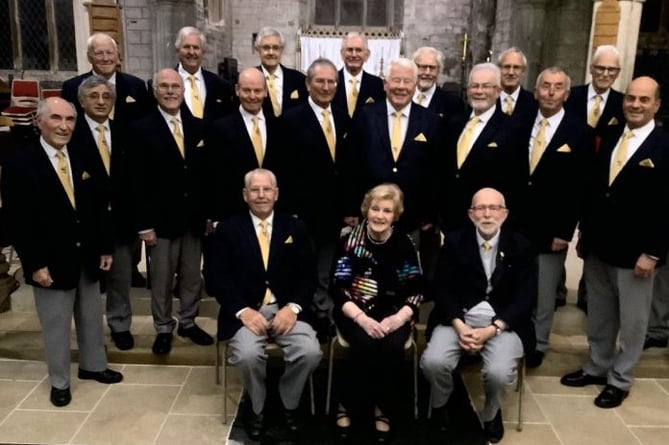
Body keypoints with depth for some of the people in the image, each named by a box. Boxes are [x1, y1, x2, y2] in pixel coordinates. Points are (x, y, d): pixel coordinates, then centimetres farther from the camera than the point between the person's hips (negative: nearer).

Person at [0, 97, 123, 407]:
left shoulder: (84, 160, 5)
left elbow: (99, 207, 10)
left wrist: (105, 247, 6)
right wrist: (35, 264, -16)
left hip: (87, 257, 5)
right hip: (52, 261, -5)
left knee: (91, 318, 18)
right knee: (56, 325, 9)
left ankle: (93, 366, 38)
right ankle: (59, 382, 27)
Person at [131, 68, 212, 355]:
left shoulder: (198, 126, 7)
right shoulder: (142, 129, -5)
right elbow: (139, 181, -8)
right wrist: (144, 224, -11)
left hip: (195, 216, 4)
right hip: (162, 218, -3)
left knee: (192, 276, 14)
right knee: (161, 279, 8)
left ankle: (188, 323, 31)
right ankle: (163, 329, 25)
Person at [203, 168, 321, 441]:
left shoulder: (294, 228, 11)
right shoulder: (228, 229, 5)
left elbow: (308, 275, 6)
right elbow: (215, 277, -2)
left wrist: (293, 307, -12)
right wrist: (243, 311, -16)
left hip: (286, 309, 2)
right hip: (246, 311, -1)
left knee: (310, 351, -25)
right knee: (247, 354, -31)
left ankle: (289, 405, 6)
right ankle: (257, 409, 2)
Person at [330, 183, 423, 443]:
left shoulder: (405, 245, -1)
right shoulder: (349, 242, -5)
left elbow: (416, 291, -1)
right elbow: (338, 290, -7)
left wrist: (399, 318, -18)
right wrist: (362, 318, -20)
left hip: (393, 314, 1)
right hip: (355, 313, -1)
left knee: (392, 347, -27)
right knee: (365, 345, -29)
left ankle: (384, 411, -6)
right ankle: (347, 405, -7)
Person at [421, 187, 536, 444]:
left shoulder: (521, 247, 1)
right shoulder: (454, 242, 4)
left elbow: (525, 298, -4)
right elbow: (442, 288, -1)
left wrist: (492, 329, -17)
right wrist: (459, 325, -17)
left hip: (503, 321, -1)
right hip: (459, 316, 1)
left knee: (499, 372, -28)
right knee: (433, 362, -25)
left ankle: (491, 414, 10)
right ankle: (439, 404, 12)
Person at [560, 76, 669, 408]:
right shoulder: (609, 139, 9)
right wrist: (584, 234, 12)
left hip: (635, 252, -5)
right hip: (598, 246, 5)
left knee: (631, 320, 9)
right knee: (598, 314, 17)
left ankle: (620, 380, 24)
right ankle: (598, 367, 34)